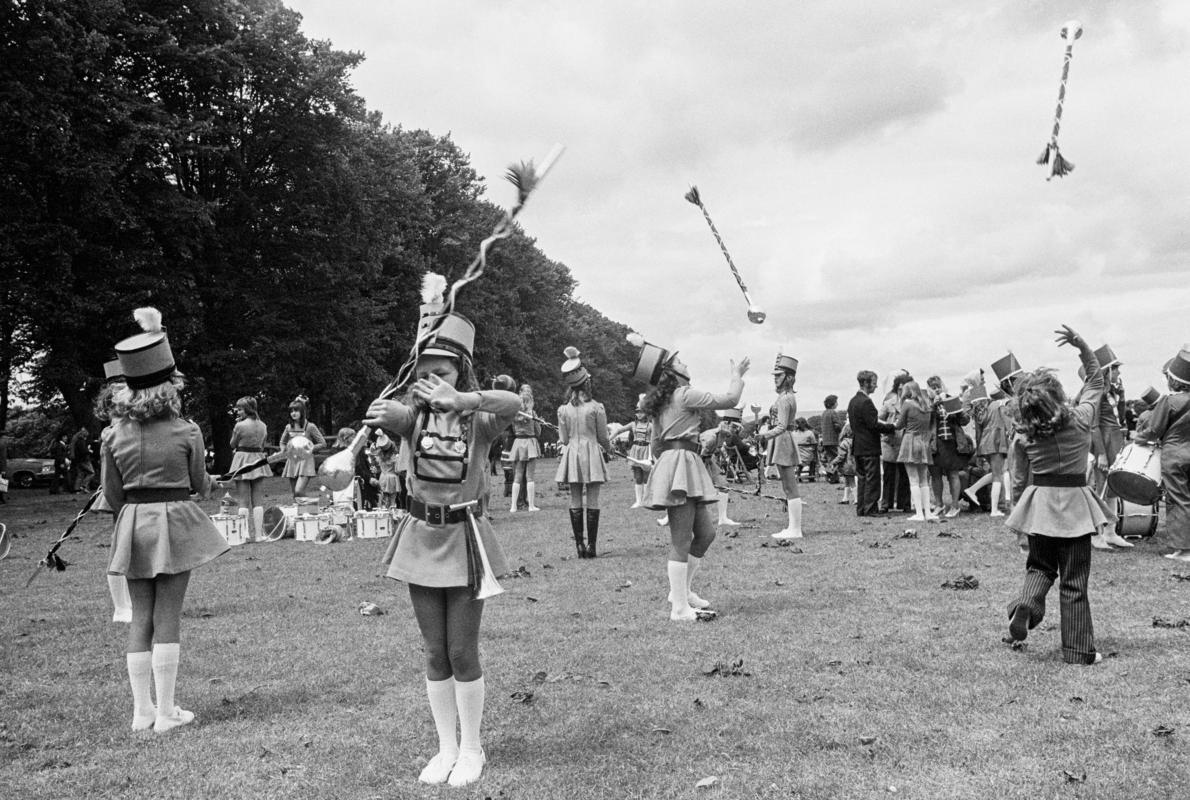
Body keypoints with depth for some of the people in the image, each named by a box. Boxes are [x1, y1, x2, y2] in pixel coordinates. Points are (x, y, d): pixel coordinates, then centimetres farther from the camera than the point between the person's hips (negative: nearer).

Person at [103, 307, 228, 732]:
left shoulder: (115, 435, -1)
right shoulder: (187, 431, -9)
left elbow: (111, 494, 5)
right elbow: (200, 484, 2)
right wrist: (210, 483, 24)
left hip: (132, 526, 3)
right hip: (175, 522, -3)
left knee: (140, 618, 10)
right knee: (167, 617, 2)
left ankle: (142, 710, 14)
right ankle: (166, 711, 5)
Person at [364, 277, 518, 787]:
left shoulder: (478, 420, -10)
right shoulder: (414, 414, -2)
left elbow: (513, 404, -32)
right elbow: (388, 416, -26)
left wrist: (457, 400, -46)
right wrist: (379, 415, -49)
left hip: (465, 538, -3)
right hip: (421, 537, 3)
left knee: (463, 653, 2)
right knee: (435, 654, 11)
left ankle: (471, 748, 21)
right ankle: (446, 748, 26)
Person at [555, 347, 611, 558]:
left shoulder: (563, 409, 0)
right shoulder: (596, 407, -7)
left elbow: (563, 439, 5)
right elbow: (603, 437, 0)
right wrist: (608, 447, 21)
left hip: (571, 455, 2)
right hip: (591, 453, -2)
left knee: (575, 502, 7)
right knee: (592, 502, 2)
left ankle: (579, 545, 6)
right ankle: (591, 545, 2)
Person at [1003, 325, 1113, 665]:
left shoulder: (1024, 436, -5)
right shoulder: (1080, 420, -9)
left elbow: (1019, 480, 4)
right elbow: (1096, 382, 8)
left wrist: (1018, 513, 16)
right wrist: (1082, 347, 5)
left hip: (1039, 503, 1)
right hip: (1073, 503, -1)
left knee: (1040, 565, 21)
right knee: (1074, 581, 6)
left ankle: (1026, 604, -9)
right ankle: (1079, 650, 11)